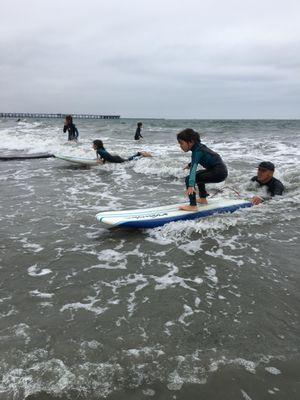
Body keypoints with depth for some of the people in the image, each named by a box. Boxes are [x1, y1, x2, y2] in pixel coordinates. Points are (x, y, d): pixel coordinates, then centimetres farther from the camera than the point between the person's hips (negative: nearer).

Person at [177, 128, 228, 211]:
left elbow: (193, 168, -34)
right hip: (221, 170, 10)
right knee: (198, 174, 34)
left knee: (188, 179, -16)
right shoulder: (198, 146, 8)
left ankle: (193, 206, -19)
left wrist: (191, 185, -45)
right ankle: (203, 199, 38)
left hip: (219, 173, -10)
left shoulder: (198, 151, -18)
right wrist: (189, 165, 45)